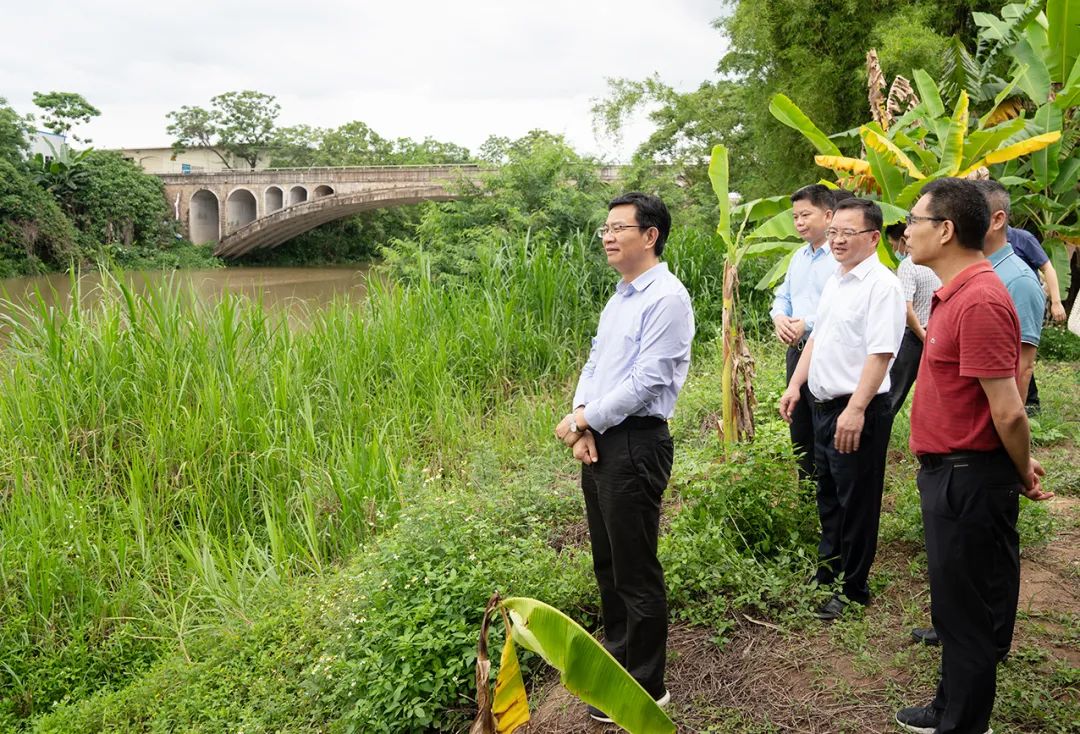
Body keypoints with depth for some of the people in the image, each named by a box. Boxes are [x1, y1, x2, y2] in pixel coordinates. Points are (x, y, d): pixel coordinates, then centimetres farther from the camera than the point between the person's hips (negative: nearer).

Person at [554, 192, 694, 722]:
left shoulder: (667, 298, -14)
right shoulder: (620, 296, 15)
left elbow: (646, 383, -20)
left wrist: (584, 422, -13)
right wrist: (581, 418, -4)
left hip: (635, 445, -9)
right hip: (599, 442, 9)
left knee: (636, 573, 4)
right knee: (607, 564, 21)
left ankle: (645, 689, 21)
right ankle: (617, 658, 40)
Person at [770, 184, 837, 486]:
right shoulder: (799, 256, 15)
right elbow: (782, 297, 20)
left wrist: (808, 325, -22)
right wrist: (779, 317, -2)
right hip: (796, 351, 9)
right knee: (799, 431, 17)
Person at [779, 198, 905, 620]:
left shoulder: (881, 285, -15)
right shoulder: (835, 280, 13)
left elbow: (880, 353, -23)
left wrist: (855, 410, -28)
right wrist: (796, 385, 14)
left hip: (858, 412, -9)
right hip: (823, 405, 9)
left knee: (856, 504, 4)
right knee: (829, 497, 20)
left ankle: (852, 590, 19)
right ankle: (826, 576, 36)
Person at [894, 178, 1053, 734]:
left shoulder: (979, 300, -24)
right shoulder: (954, 294, 10)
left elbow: (1008, 411, -24)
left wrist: (1022, 475, -7)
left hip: (969, 479, -10)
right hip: (948, 471, 10)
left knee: (967, 611, 6)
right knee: (955, 603, 22)